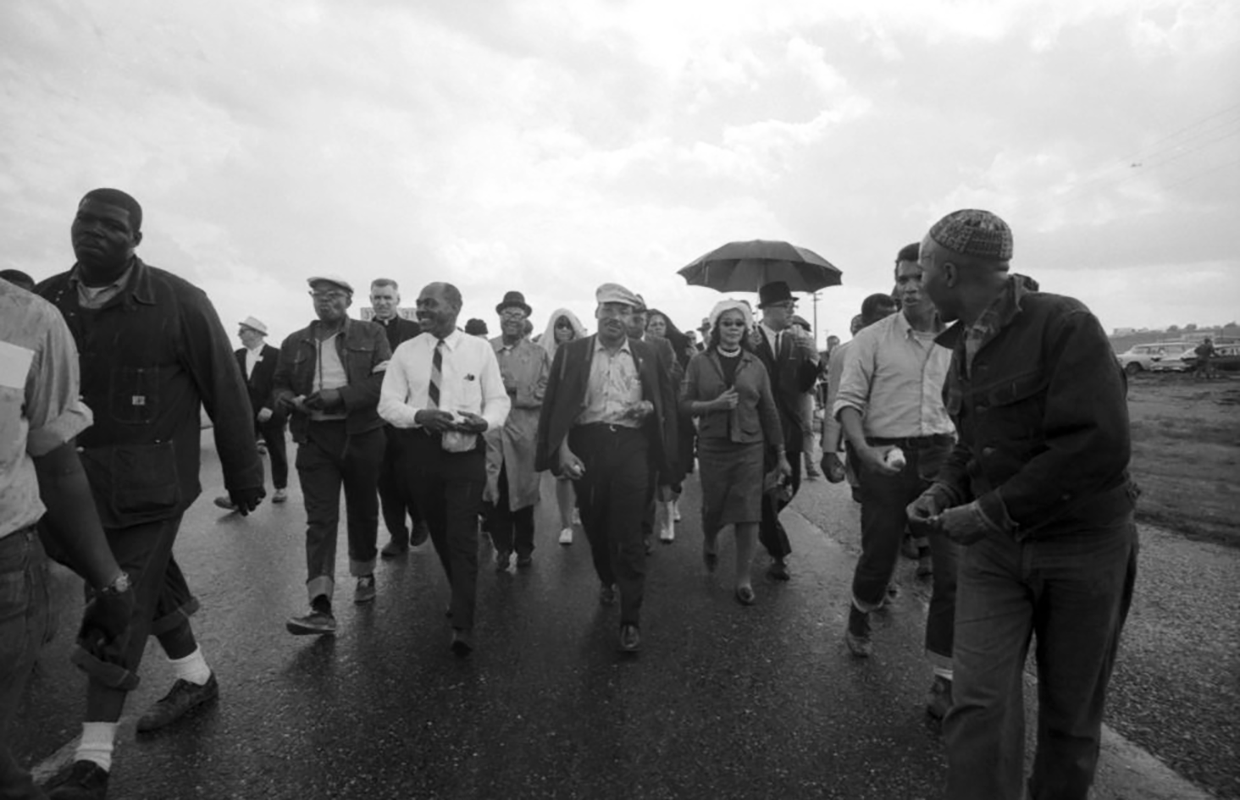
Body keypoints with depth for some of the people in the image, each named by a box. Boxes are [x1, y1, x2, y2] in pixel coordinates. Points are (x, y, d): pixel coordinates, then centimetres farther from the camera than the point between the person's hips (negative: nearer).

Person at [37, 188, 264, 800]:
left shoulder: (177, 303, -11)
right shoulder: (45, 301, 3)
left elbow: (226, 392, -8)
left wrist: (244, 473, -5)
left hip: (150, 486, -5)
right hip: (76, 482, 5)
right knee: (149, 587, 19)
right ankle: (197, 678, 40)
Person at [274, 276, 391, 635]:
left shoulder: (371, 334, 2)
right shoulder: (294, 342, 11)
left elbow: (384, 381, -8)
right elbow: (280, 388, 17)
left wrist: (340, 395, -19)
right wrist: (294, 401, -6)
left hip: (361, 436, -1)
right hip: (315, 439, 2)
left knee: (363, 511, 12)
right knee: (320, 519, -5)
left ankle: (364, 574, 35)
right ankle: (321, 608, -7)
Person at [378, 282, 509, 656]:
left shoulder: (480, 348, 0)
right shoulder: (405, 351, 3)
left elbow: (499, 399, 1)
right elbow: (388, 403, 1)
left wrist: (485, 420, -21)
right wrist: (419, 415, -19)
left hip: (466, 449, -3)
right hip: (420, 448, 3)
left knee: (463, 537, -9)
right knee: (439, 532, 17)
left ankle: (462, 625, -1)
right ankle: (461, 594, 41)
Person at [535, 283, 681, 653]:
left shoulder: (649, 354, 7)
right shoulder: (571, 352, 4)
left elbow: (668, 400, 15)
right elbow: (555, 405, 0)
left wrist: (650, 407, -6)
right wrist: (562, 449, -11)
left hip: (631, 445, -1)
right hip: (586, 445, 1)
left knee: (628, 534, -3)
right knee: (594, 526, 16)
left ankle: (631, 619, 10)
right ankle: (606, 579, 46)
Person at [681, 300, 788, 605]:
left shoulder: (756, 366, 4)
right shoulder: (699, 362, 1)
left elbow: (768, 410, 6)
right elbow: (685, 402, 0)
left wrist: (781, 454, 6)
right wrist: (713, 405, -19)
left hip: (750, 446, 1)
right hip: (712, 446, 0)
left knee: (748, 512, -2)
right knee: (712, 507, 8)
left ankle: (744, 577, 12)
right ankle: (709, 542, 43)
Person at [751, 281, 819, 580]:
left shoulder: (796, 341, 5)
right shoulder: (747, 340, -9)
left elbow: (804, 385, 1)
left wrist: (811, 358, -14)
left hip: (789, 426, 5)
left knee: (790, 484, 15)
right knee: (766, 488, 1)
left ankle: (763, 523, 45)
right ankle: (779, 553, 15)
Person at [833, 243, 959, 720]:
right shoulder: (872, 339, -3)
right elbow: (848, 401, -7)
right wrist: (864, 451, -22)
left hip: (943, 457, 3)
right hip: (887, 458, -2)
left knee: (955, 569, -1)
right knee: (878, 556, 9)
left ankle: (945, 680, 13)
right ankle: (859, 621, 42)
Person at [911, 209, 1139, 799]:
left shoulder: (1064, 324, -16)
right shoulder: (966, 344, 6)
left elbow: (1098, 446, -24)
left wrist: (992, 510, -23)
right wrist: (944, 491, -1)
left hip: (1082, 547, -4)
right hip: (992, 547, 5)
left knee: (1070, 712, 14)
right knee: (978, 704, -2)